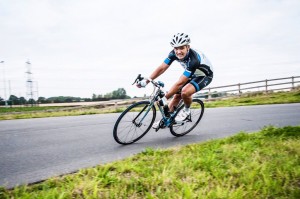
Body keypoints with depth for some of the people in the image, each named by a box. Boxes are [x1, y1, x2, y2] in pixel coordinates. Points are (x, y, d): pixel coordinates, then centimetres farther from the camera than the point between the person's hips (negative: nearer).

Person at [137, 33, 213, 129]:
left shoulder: (193, 59, -39)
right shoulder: (174, 53, -21)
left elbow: (180, 83, -39)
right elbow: (162, 68, -17)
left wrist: (165, 98, -37)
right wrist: (147, 80, -27)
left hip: (205, 75, -7)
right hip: (192, 74, 7)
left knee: (185, 92, -31)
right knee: (177, 95, 2)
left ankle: (186, 110, -1)